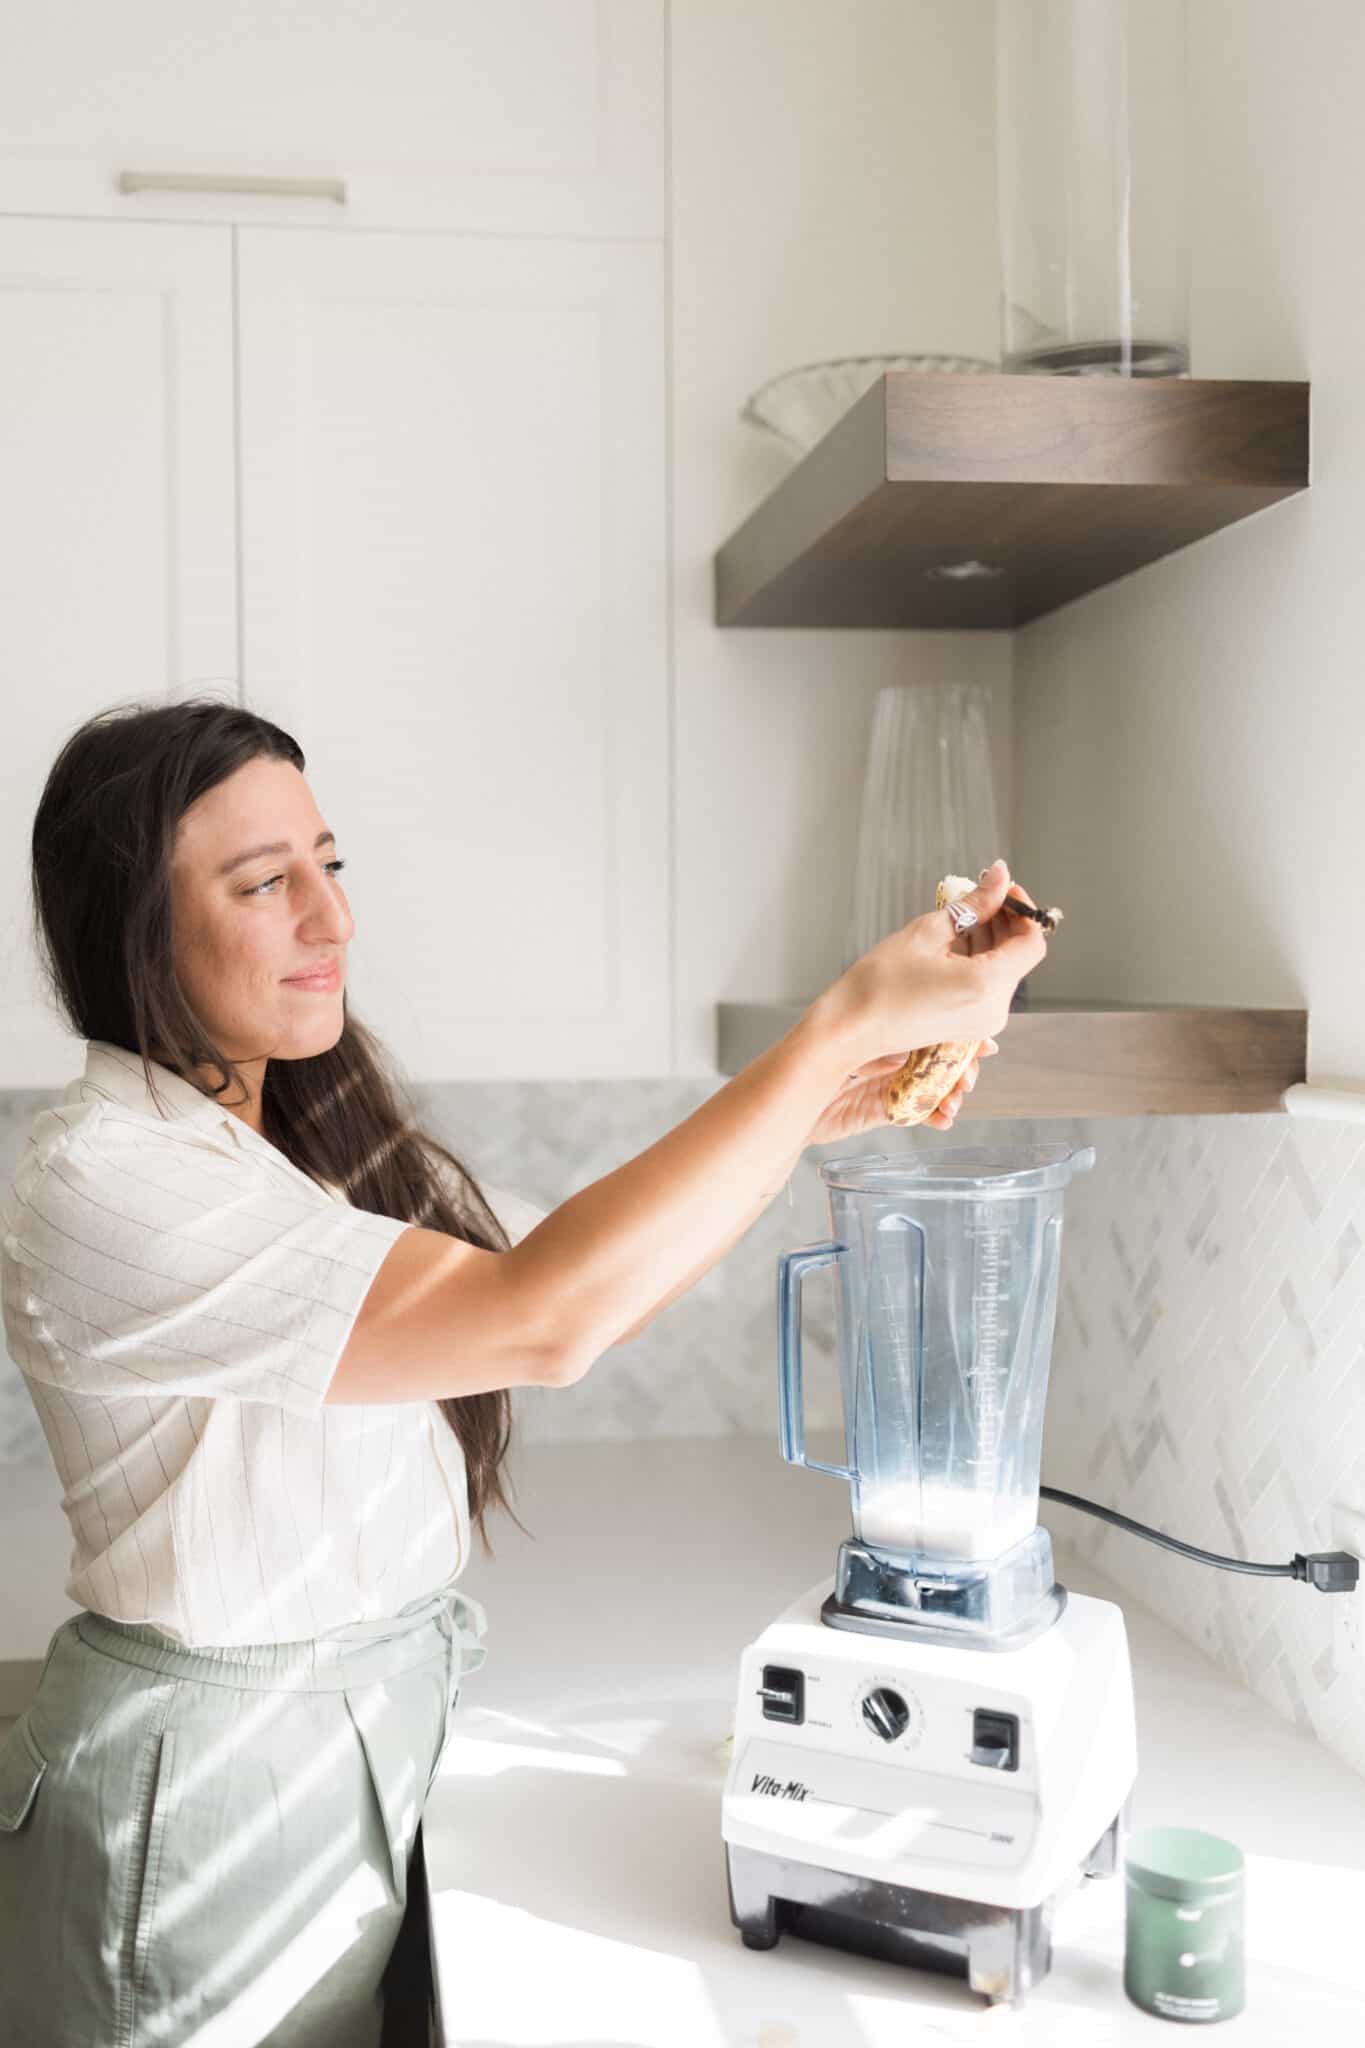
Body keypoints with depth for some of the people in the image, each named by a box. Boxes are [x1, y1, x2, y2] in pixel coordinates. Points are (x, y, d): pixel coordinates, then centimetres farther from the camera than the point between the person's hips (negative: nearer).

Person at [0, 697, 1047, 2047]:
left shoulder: (310, 1137, 4)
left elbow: (579, 1302, 2)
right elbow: (539, 1323, -33)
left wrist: (811, 1119, -10)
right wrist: (843, 1026, -31)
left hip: (364, 1755, 8)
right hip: (207, 1794, -8)